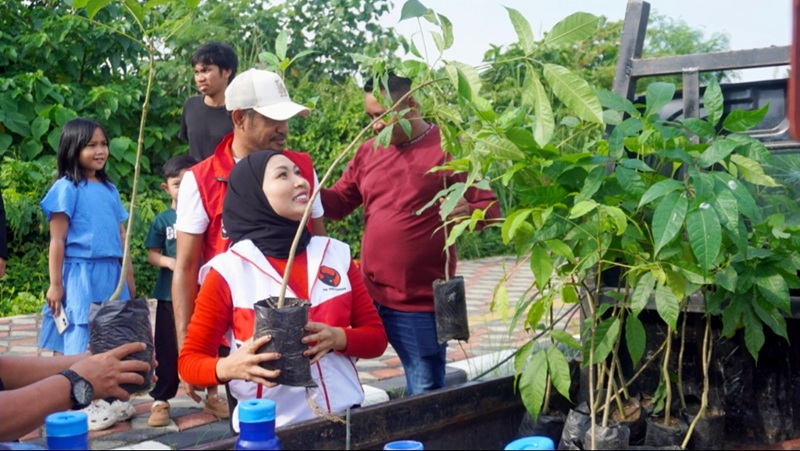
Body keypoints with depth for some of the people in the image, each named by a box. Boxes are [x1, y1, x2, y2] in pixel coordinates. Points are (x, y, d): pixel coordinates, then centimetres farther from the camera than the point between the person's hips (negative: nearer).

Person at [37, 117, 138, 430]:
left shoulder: (110, 189, 11)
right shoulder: (67, 188, -7)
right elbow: (57, 240, -9)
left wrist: (129, 276, 15)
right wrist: (55, 284, -11)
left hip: (110, 274, 6)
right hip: (80, 274, -6)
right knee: (79, 343, 0)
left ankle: (105, 399, 22)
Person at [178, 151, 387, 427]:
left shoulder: (337, 254, 2)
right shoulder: (227, 271, -8)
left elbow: (376, 337, 6)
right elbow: (189, 360, -4)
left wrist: (339, 338, -15)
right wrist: (227, 367, -24)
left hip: (344, 419, 2)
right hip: (272, 429, -2)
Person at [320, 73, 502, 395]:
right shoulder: (368, 152, 9)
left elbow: (491, 210, -6)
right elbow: (338, 203, 14)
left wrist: (468, 211, -29)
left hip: (421, 304, -5)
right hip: (367, 296, 5)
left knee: (425, 395, 7)